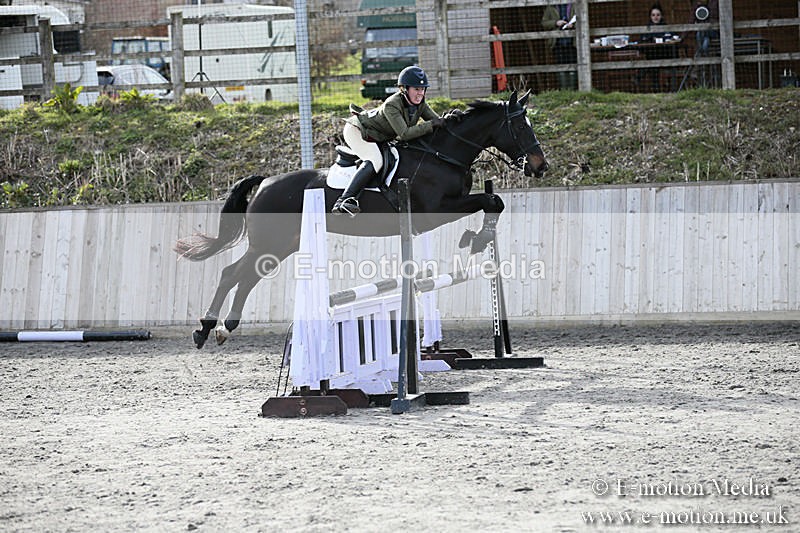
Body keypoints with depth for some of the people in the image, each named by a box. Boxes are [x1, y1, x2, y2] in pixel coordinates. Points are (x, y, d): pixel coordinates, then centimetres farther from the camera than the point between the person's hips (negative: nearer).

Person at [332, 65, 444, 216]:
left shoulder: (420, 103, -9)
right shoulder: (391, 105, -33)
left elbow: (436, 120, -2)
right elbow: (404, 134, -38)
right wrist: (431, 124, -39)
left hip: (379, 138, 10)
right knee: (375, 161, -32)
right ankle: (343, 201, -42)